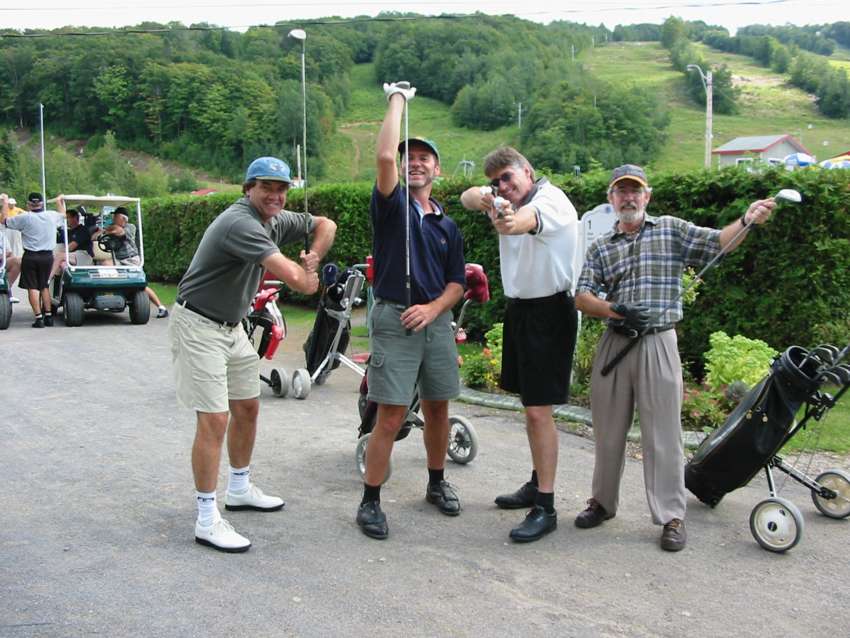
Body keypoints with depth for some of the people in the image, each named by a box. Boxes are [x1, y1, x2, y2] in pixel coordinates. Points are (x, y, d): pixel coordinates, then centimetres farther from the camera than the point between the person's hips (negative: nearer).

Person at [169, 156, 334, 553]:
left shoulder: (276, 221, 4)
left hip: (232, 326, 10)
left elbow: (325, 225, 18)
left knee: (247, 407, 17)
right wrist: (309, 278, -8)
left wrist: (313, 258, 1)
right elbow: (291, 276, -31)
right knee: (213, 419, -12)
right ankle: (207, 520, -4)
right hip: (198, 326, -10)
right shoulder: (240, 223, -25)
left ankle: (239, 489, 35)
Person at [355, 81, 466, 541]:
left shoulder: (447, 226, 14)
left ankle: (436, 484, 32)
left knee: (437, 409, 14)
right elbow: (384, 156, -18)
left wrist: (433, 308, -9)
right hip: (394, 319, -5)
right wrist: (397, 100, -8)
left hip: (436, 319, 5)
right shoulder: (391, 205, 0)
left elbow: (456, 283, 11)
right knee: (390, 417, -6)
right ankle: (370, 502, 6)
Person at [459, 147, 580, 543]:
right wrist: (481, 198, -29)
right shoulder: (507, 199, 8)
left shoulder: (551, 199, -17)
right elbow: (468, 197, -4)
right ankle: (537, 484, 30)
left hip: (549, 311, -9)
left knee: (538, 408, -11)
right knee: (529, 404, 16)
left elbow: (531, 217, -40)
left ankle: (545, 508, -6)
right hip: (518, 307, 9)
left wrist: (511, 221, -63)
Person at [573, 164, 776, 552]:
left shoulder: (672, 230, 6)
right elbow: (582, 298, 1)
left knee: (663, 432, 0)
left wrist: (747, 220, -25)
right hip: (614, 343, 3)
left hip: (658, 345, -2)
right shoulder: (600, 247, 10)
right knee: (608, 429, 11)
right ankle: (603, 502, 27)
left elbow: (719, 242, -5)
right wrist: (617, 310, -17)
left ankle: (671, 516, 10)